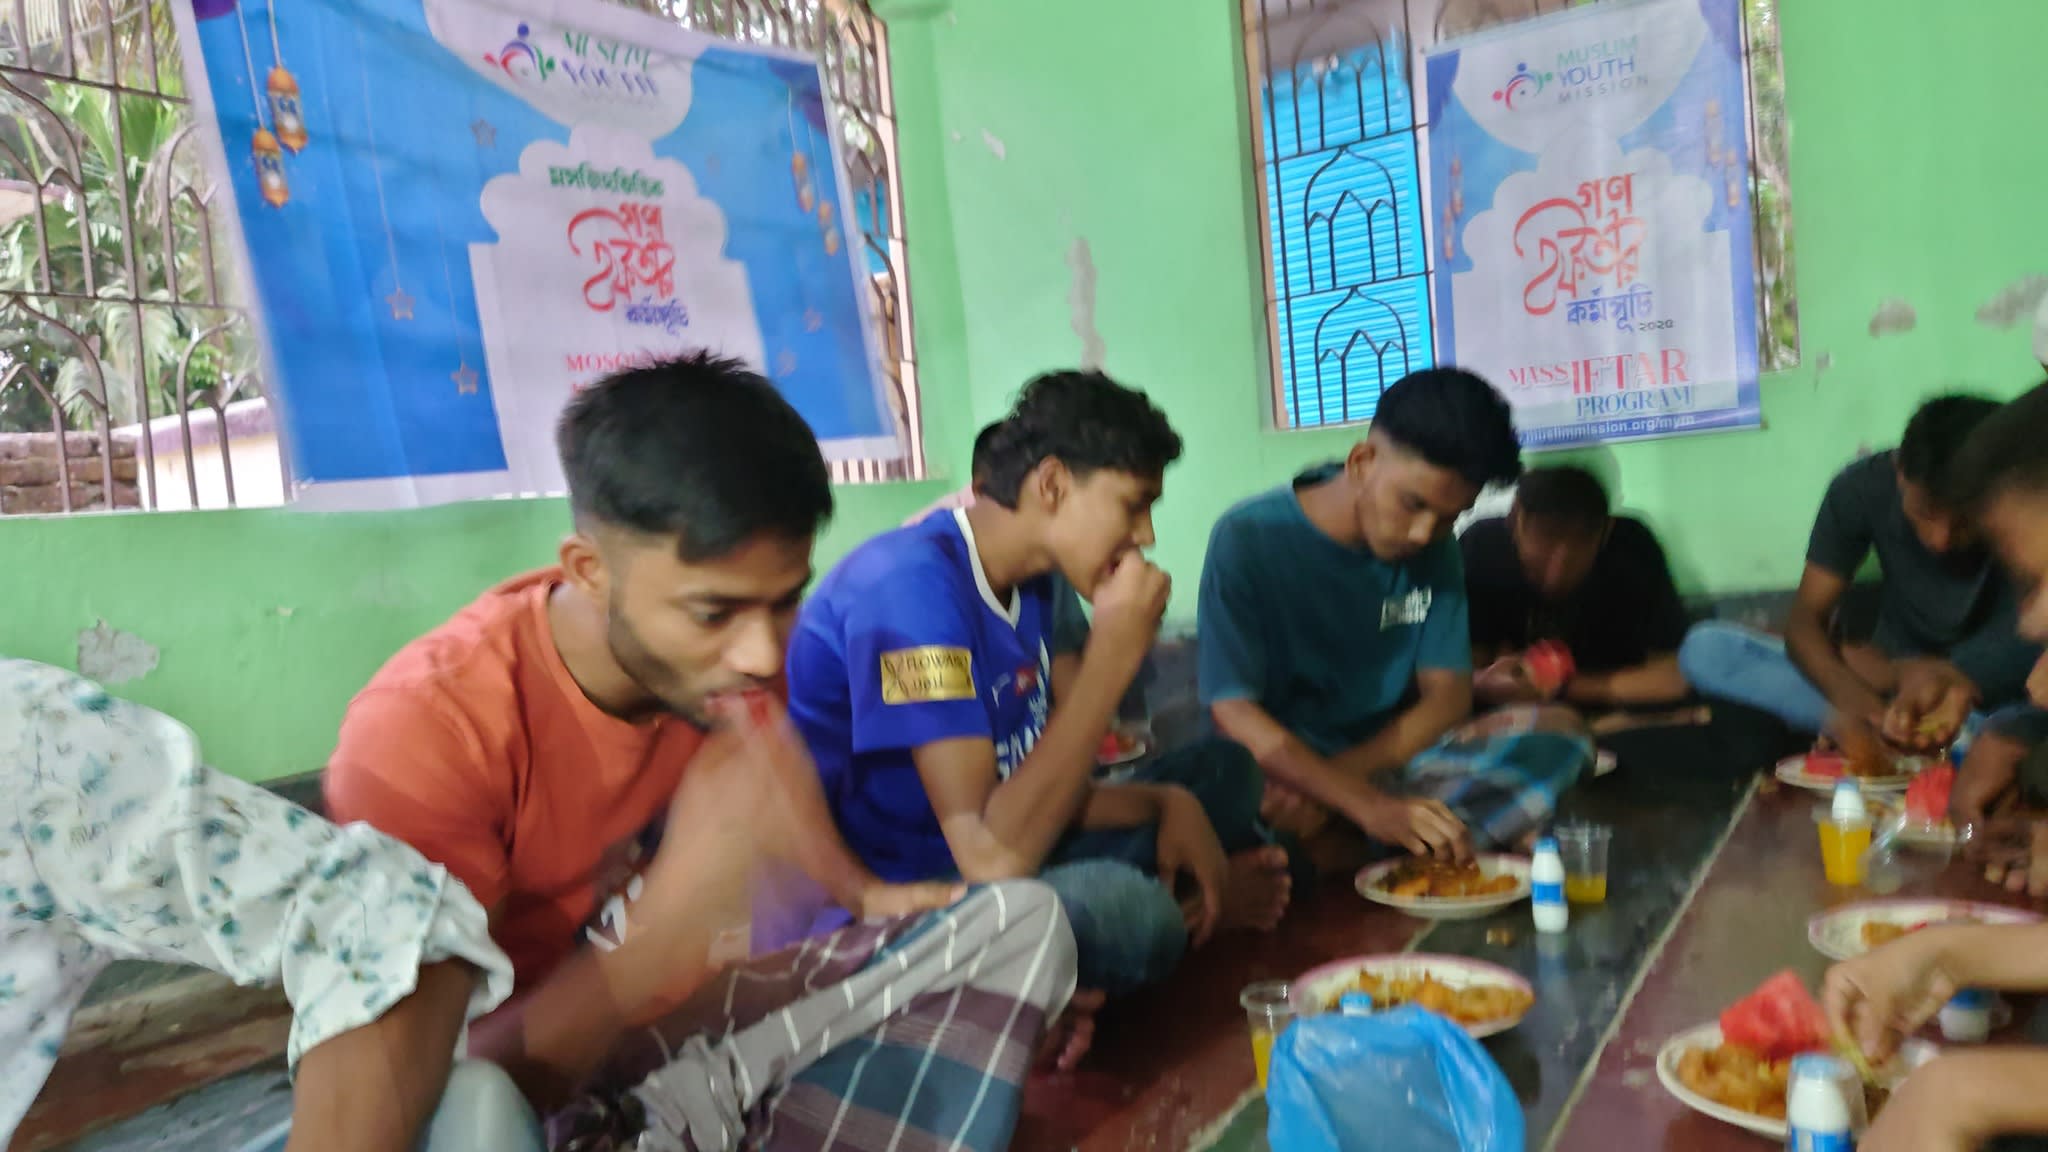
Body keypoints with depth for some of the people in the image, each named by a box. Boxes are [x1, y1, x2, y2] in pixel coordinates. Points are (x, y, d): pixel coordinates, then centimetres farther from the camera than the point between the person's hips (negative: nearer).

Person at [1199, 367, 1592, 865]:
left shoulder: (1434, 549, 2)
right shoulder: (1248, 540, -14)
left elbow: (1447, 695, -1)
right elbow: (1235, 714, -19)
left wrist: (1345, 775, -19)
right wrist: (1369, 805, -31)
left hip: (1393, 761, 5)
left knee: (1556, 732, -16)